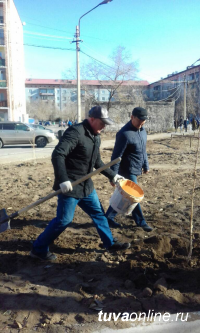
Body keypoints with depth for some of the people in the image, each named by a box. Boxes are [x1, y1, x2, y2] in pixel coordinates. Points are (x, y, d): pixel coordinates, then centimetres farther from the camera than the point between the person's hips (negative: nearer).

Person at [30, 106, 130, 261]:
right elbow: (57, 155, -26)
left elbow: (97, 162, 21)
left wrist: (112, 175, 20)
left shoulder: (96, 137, 11)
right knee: (64, 219, -2)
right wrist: (63, 180, -33)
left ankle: (110, 243, 33)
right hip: (70, 186, -9)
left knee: (98, 213, 16)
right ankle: (39, 249, 16)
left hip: (86, 185, 9)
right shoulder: (75, 132, -18)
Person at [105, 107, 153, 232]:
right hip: (127, 170, -9)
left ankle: (109, 217, 28)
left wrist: (146, 166, 21)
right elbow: (116, 156, -21)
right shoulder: (124, 134, -21)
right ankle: (141, 222, 19)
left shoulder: (142, 130, 7)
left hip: (136, 170, 9)